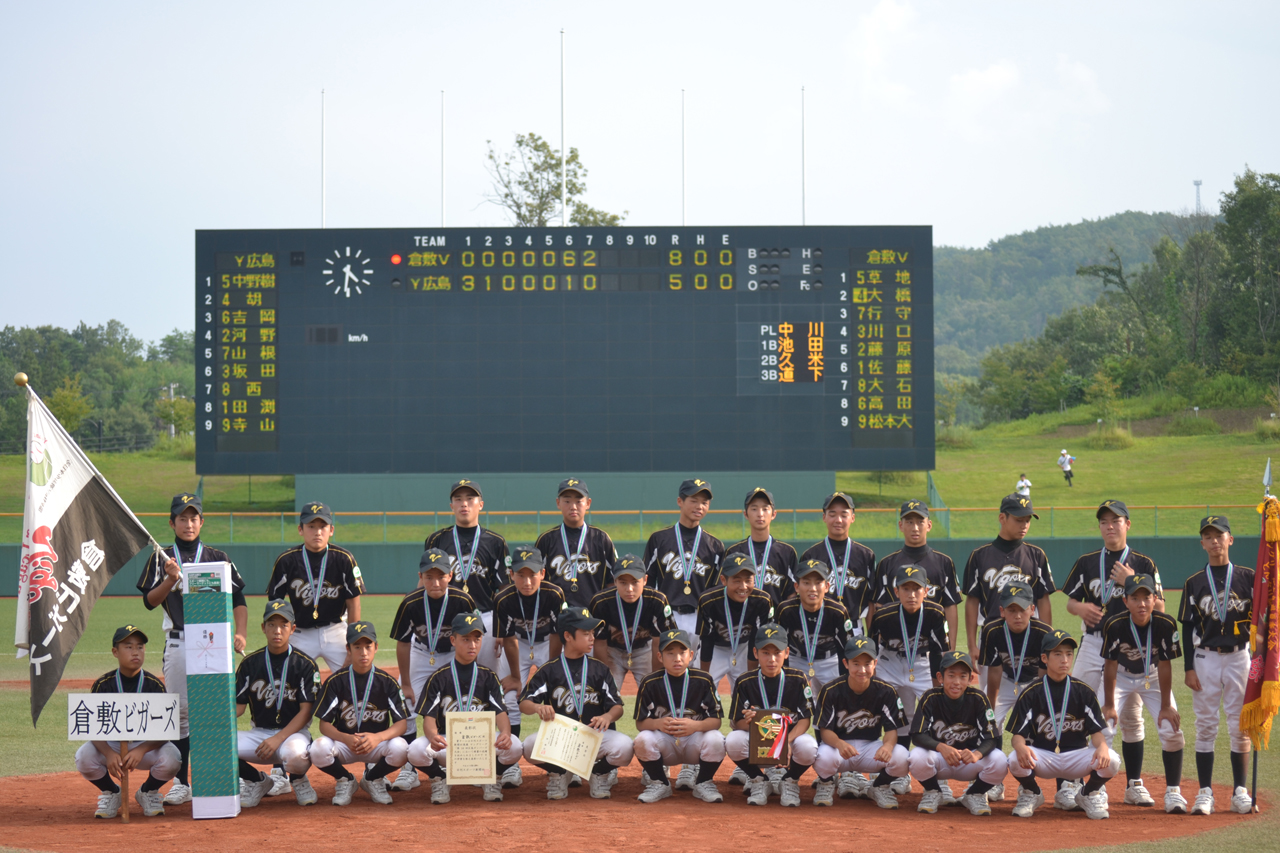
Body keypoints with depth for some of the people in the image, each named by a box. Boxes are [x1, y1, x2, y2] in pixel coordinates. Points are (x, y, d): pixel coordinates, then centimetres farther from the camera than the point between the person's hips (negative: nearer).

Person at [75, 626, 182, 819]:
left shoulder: (155, 685, -9)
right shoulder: (103, 685, -9)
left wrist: (141, 750, -34)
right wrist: (108, 753, -35)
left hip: (147, 745, 0)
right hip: (110, 744, 0)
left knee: (171, 757, -32)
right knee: (84, 757, -31)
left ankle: (149, 792, 5)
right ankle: (110, 792, 4)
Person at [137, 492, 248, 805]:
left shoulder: (217, 559, 11)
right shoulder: (161, 559, 10)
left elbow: (238, 600, 8)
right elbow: (150, 601, 0)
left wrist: (240, 632, -7)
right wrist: (171, 578, -16)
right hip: (178, 643, 0)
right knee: (180, 712, 0)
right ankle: (182, 783, 5)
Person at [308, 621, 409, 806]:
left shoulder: (387, 681, -5)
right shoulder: (336, 680, -5)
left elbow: (400, 724, -9)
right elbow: (324, 724, -7)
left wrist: (378, 737, -30)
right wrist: (346, 739, -28)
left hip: (377, 744, 0)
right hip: (343, 743, 0)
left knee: (399, 748, -33)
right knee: (318, 749, -33)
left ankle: (372, 779, 3)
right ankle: (345, 781, 3)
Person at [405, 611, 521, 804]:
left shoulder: (488, 676, 7)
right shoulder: (439, 677, 1)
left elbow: (500, 712, -4)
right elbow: (429, 717, -8)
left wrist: (505, 733, -30)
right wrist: (433, 736, -33)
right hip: (446, 743, -1)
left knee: (514, 747, -30)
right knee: (416, 750, -33)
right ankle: (439, 779, 3)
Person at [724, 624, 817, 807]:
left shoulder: (798, 680, -6)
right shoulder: (745, 682, -6)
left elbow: (805, 719, -11)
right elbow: (736, 723, -9)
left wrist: (787, 741, -31)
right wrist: (747, 722, -35)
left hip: (791, 736, 0)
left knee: (807, 746, -35)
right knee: (733, 741, -32)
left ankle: (790, 782, 1)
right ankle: (759, 782, -1)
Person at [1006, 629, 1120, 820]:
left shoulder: (1084, 692, 2)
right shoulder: (1031, 693, -2)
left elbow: (1096, 731, -2)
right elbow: (1017, 733, -6)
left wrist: (1102, 746, -28)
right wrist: (1020, 746, -32)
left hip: (1077, 757, 1)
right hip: (1042, 757, -1)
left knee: (1111, 760, -29)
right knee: (1016, 760, -34)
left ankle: (1089, 794, 6)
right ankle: (1031, 795, 3)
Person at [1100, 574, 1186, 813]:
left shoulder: (1166, 624, -27)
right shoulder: (1115, 625, -28)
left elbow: (1165, 666, -18)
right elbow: (1111, 665, -18)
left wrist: (1166, 706, -14)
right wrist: (1109, 704, -14)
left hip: (1153, 676, 1)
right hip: (1120, 676, -1)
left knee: (1172, 729, -11)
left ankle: (1173, 791, 2)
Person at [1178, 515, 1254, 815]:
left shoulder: (1247, 577, 3)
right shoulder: (1194, 583, 5)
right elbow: (1187, 628, 5)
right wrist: (1189, 668, -2)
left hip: (1239, 658, 0)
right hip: (1205, 658, 0)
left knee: (1240, 726, 2)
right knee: (1205, 726, 1)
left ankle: (1240, 791, 9)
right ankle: (1205, 793, 4)